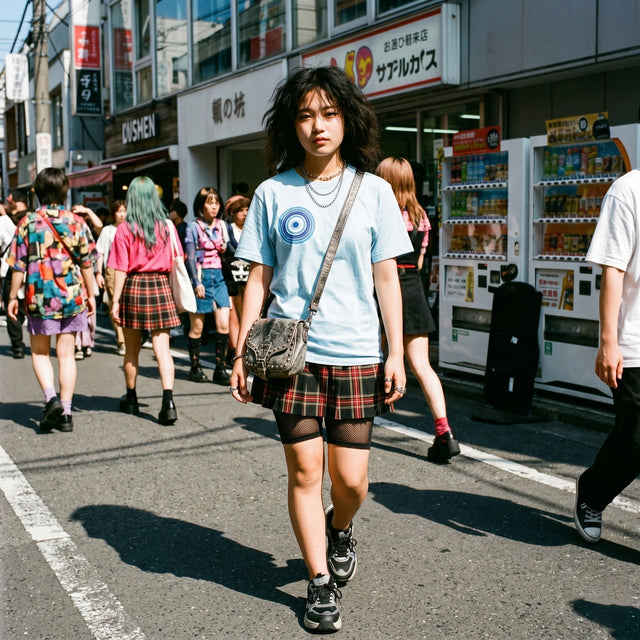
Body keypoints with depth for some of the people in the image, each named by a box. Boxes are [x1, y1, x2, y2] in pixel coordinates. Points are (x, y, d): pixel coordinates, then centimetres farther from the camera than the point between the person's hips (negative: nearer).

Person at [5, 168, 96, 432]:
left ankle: (51, 398, -9)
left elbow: (18, 265, -3)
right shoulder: (76, 222, -1)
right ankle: (65, 413, 7)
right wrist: (90, 295, 11)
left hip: (39, 295, -1)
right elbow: (86, 263, 2)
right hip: (73, 295, 2)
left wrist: (13, 297, 6)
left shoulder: (28, 222, -4)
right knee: (66, 354, 7)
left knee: (40, 353, 13)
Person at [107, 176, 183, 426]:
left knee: (132, 349, 14)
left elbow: (121, 269, -7)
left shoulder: (125, 229, -5)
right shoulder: (167, 226, 1)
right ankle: (168, 400, -16)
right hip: (160, 286, 1)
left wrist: (115, 300, -2)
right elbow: (175, 263, 4)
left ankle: (131, 399, 29)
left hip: (133, 286, -1)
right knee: (162, 348, -1)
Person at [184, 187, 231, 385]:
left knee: (223, 325, -5)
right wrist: (196, 282, -13)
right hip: (201, 276, -4)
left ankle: (220, 368, 2)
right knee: (197, 327, 3)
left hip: (219, 276, 4)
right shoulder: (194, 227, -2)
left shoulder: (222, 225, 12)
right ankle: (195, 368, 15)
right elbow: (191, 258, -7)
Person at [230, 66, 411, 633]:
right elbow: (259, 277, 6)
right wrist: (242, 352, 2)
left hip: (355, 353, 0)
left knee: (350, 478, 2)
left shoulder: (373, 191, 3)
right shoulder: (273, 193, 3)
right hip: (291, 351, 0)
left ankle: (339, 529, 37)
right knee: (305, 471, 3)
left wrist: (397, 353, 2)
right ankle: (321, 584, 20)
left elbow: (386, 277, 5)